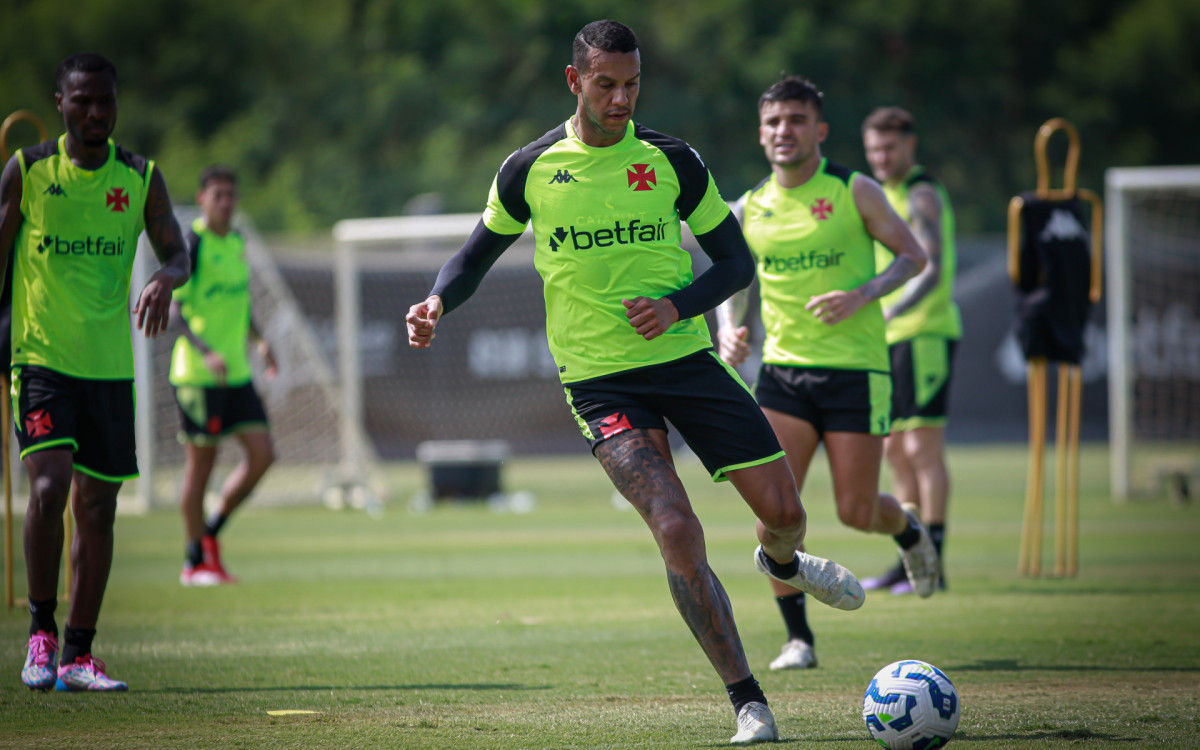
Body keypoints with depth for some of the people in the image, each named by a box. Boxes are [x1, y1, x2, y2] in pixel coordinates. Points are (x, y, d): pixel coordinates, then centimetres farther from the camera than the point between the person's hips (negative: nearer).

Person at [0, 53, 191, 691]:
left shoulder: (141, 178, 5)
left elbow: (176, 251, -1)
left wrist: (166, 279, -25)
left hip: (110, 365, 3)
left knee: (98, 508, 5)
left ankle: (78, 655, 13)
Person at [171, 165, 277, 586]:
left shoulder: (236, 242, 13)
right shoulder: (192, 245, -11)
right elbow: (173, 309, -15)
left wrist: (258, 339, 12)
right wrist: (206, 352, -26)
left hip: (237, 372, 7)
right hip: (198, 374, -7)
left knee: (262, 455, -1)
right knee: (201, 461, -1)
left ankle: (211, 532, 17)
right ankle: (196, 562, 10)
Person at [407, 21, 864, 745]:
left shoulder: (671, 161, 0)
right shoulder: (529, 171, 0)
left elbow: (736, 261, 5)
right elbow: (479, 253, 14)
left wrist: (678, 306, -13)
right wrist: (437, 303, -7)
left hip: (684, 357, 2)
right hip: (600, 379, -2)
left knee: (784, 511, 2)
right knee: (677, 529, -20)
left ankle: (782, 562, 43)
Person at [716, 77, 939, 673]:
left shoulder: (854, 192, -4)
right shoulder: (750, 210, 4)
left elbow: (913, 256, 1)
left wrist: (863, 295, -16)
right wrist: (728, 330, -4)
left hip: (854, 368, -2)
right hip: (783, 370, 2)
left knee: (856, 513, -1)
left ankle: (908, 531, 37)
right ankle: (798, 638, -1)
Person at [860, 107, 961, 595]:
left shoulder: (923, 196, -11)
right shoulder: (889, 196, 19)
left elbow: (930, 270, -23)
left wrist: (889, 313, -34)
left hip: (926, 334, -10)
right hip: (895, 337, 10)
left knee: (923, 448, -10)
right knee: (895, 450, 10)